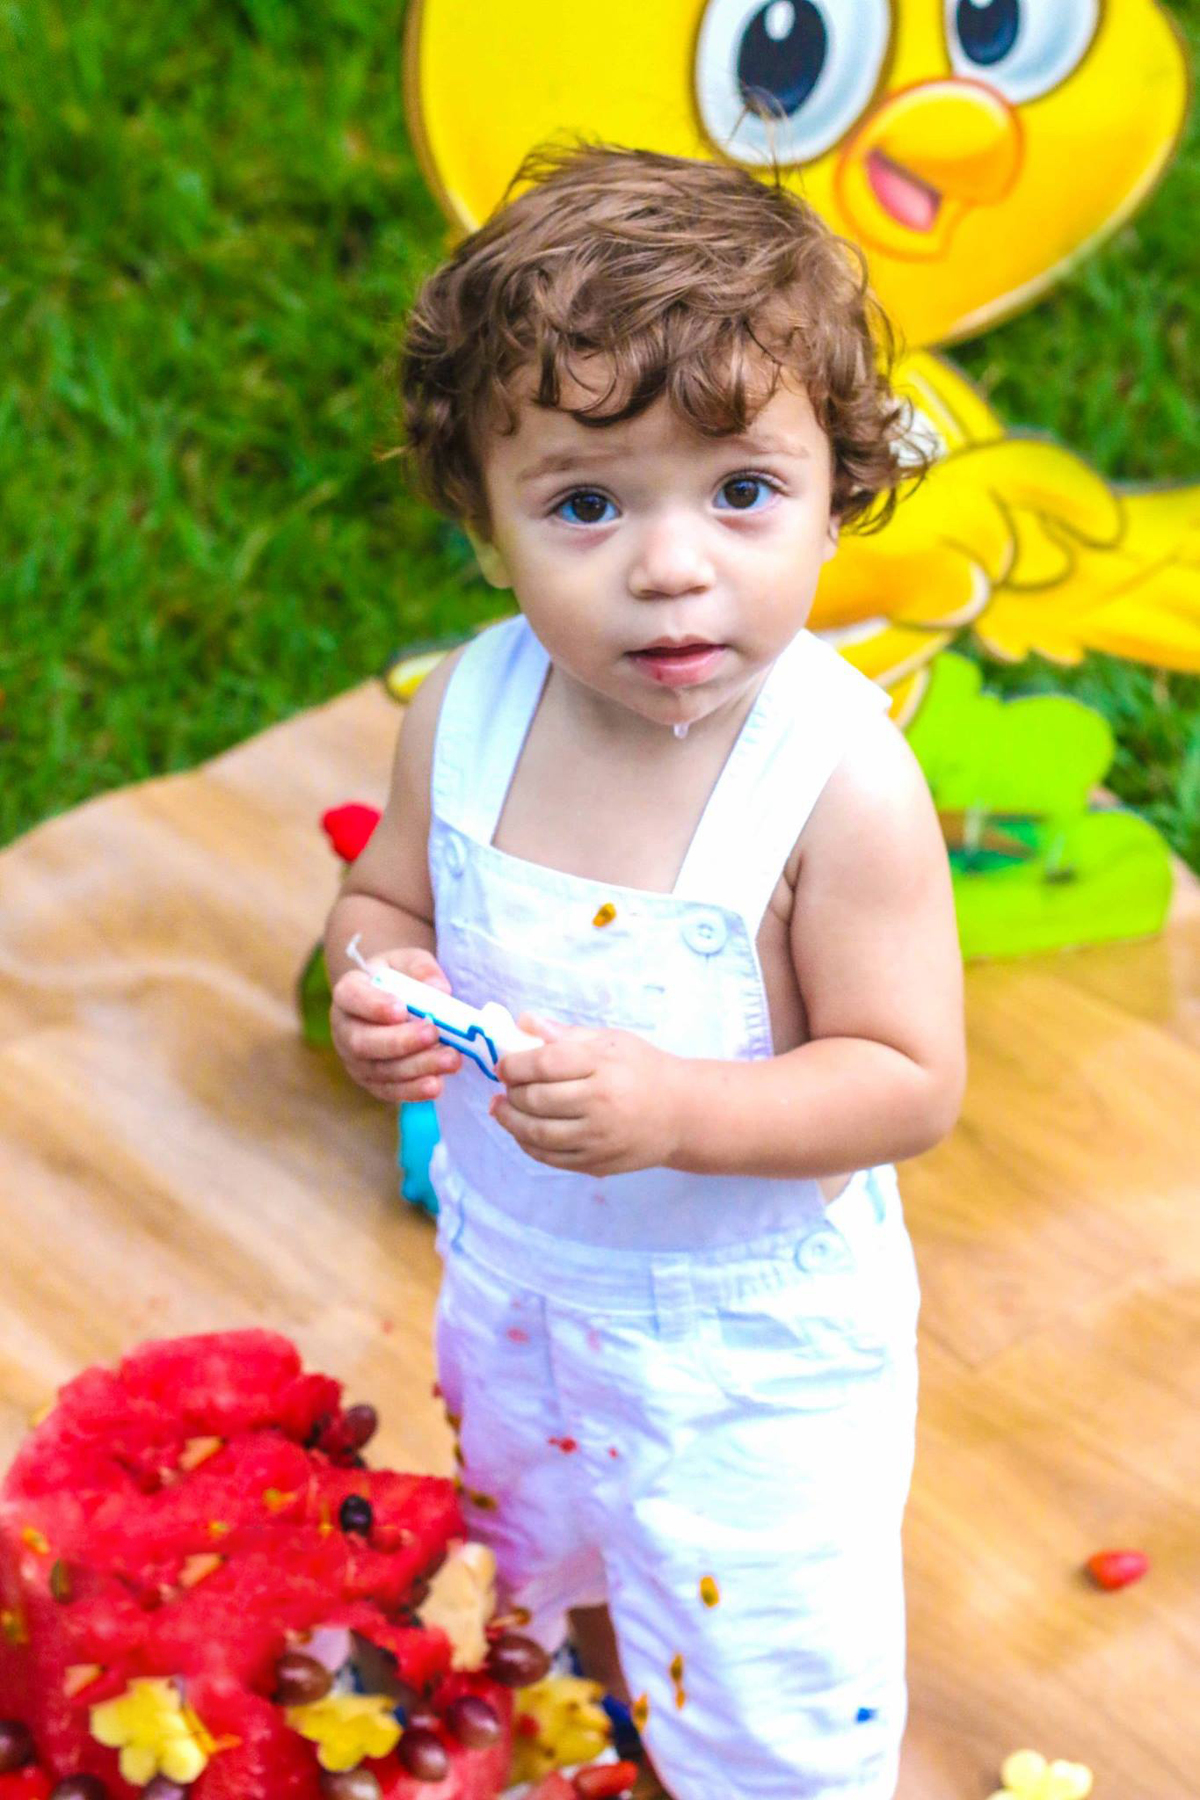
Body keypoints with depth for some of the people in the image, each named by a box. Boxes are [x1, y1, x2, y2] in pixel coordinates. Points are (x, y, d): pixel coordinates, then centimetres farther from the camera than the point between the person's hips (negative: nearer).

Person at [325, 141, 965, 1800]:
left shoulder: (841, 785, -29)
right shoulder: (468, 712, -15)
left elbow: (911, 1081, -26)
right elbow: (388, 897, 2)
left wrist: (677, 1108, -39)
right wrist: (377, 982, -20)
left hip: (754, 1333, -6)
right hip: (514, 1270, 6)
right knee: (551, 1552, 34)